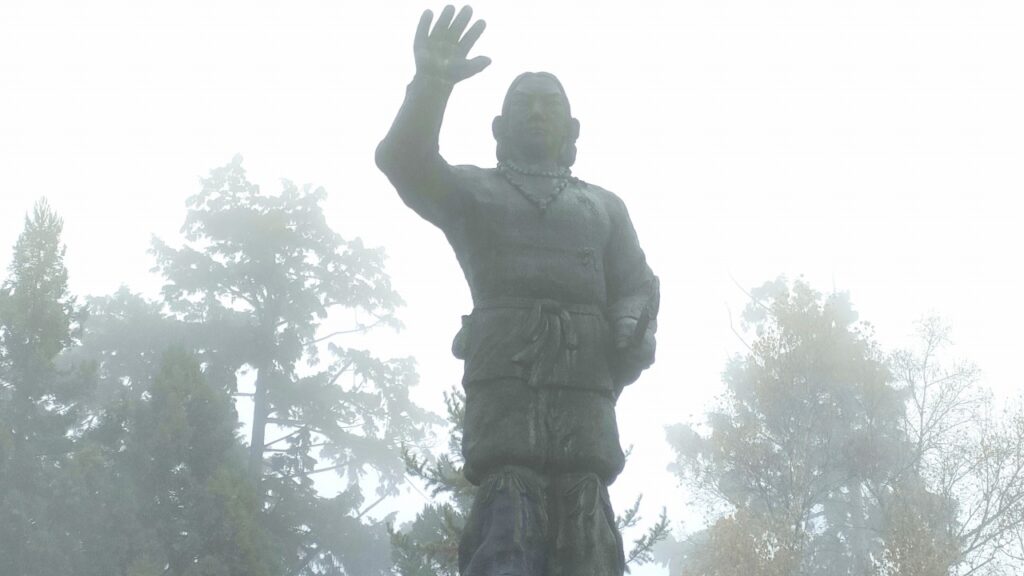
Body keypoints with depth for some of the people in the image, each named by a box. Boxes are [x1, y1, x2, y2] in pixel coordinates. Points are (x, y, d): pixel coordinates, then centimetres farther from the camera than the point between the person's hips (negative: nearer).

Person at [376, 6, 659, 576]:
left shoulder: (604, 206, 29)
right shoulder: (474, 192, 22)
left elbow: (637, 287, 17)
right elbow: (404, 161, 2)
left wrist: (631, 340, -7)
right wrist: (431, 85, -17)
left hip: (583, 390, 2)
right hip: (503, 383, -2)